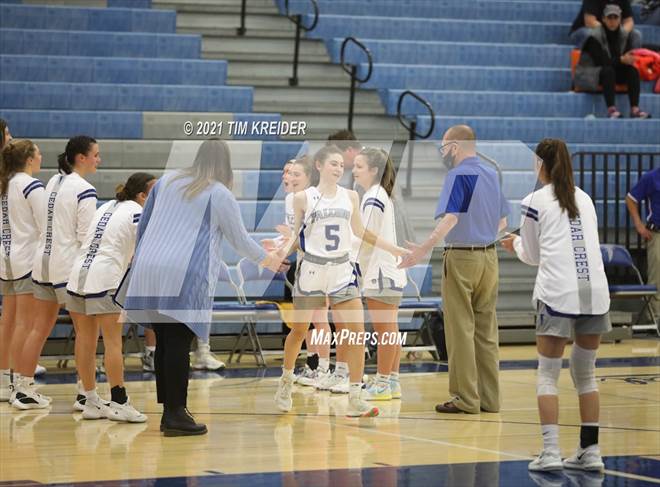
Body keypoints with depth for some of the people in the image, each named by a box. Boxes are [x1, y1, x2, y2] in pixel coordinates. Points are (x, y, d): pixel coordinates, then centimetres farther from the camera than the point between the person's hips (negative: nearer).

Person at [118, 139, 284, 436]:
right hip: (184, 278, -5)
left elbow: (143, 225, 21)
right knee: (178, 345, -5)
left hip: (148, 274, 5)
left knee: (164, 343, 10)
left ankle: (169, 411, 14)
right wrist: (265, 259, 26)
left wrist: (139, 261, 32)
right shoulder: (220, 195, 1)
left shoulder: (166, 181, 16)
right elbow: (240, 239, 9)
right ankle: (175, 415, -7)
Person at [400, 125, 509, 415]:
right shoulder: (491, 174, 11)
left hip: (462, 257, -7)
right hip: (489, 257, 7)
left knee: (461, 330, -2)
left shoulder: (459, 175, -11)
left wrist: (425, 249, -31)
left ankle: (466, 399, -1)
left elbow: (450, 218, -24)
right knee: (486, 330, 10)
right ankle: (489, 398, 11)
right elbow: (502, 222, 18)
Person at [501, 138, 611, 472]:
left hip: (558, 294, -4)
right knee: (586, 374, 14)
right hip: (595, 292, 4)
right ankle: (590, 451, 13)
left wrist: (515, 244, 32)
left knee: (547, 375, 2)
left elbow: (532, 256, 9)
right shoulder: (585, 199, 17)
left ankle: (551, 452, -8)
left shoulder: (534, 201, 2)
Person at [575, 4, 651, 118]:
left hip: (614, 71, 6)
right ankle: (611, 109, -47)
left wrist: (628, 60, -27)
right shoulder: (594, 37, -17)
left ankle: (634, 109, -32)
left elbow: (628, 58, -2)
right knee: (608, 71, -37)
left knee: (633, 70, -20)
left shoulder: (625, 35, 2)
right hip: (590, 73, -6)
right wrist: (621, 60, -33)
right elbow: (600, 61, -24)